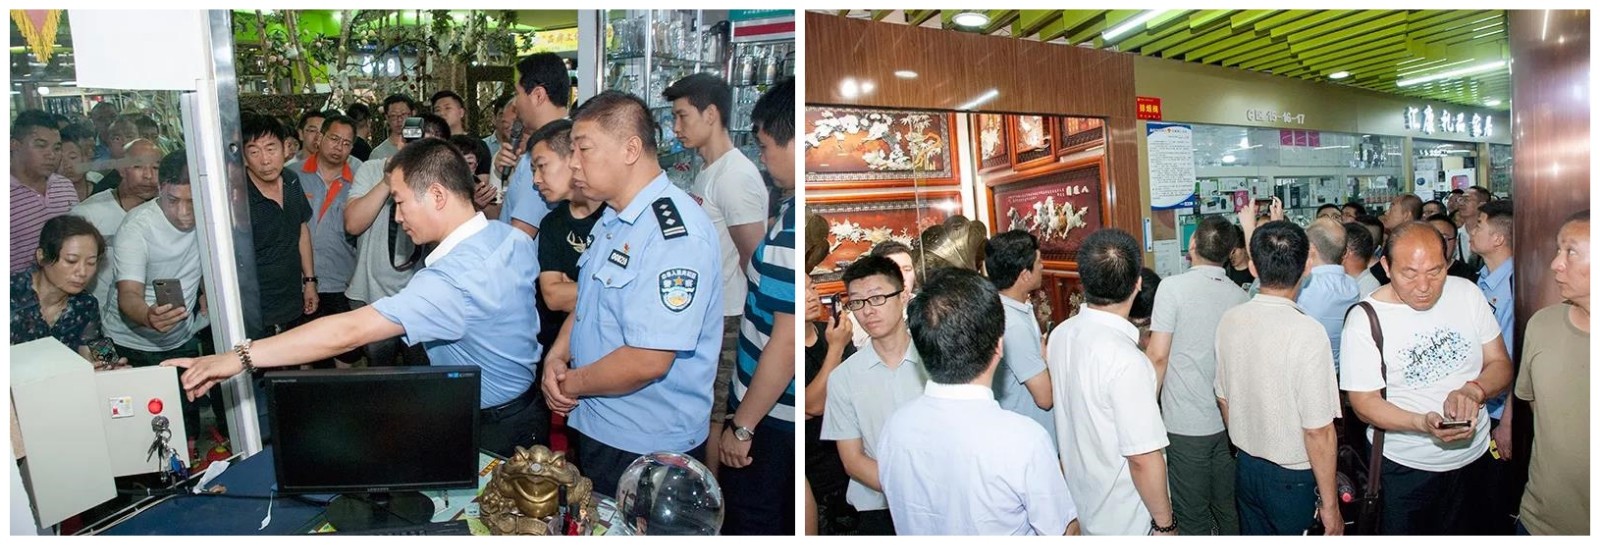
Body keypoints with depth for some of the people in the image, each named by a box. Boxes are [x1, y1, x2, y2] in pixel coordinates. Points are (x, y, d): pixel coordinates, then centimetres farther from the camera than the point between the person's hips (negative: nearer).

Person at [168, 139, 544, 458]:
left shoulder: (453, 279, -32)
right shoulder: (512, 237, -5)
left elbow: (347, 332, -35)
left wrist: (238, 357, -31)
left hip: (490, 430, -8)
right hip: (527, 404, 8)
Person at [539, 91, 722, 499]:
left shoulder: (675, 233, -26)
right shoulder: (612, 219, 9)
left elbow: (647, 361, -30)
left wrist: (573, 383, -14)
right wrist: (557, 356, -1)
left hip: (647, 450, -9)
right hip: (594, 430, 9)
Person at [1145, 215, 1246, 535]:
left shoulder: (1174, 287, -14)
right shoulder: (1239, 295, 2)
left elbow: (1158, 355, -15)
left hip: (1187, 424, -5)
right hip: (1228, 420, 5)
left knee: (1193, 517, 7)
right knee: (1228, 506, 19)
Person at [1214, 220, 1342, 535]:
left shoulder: (1229, 320, -5)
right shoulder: (1308, 332, -23)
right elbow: (1318, 432, -21)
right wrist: (1330, 506, -10)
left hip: (1247, 469, 5)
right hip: (1294, 481, -5)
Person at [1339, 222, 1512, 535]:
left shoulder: (1467, 293, -5)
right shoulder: (1365, 319, -17)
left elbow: (1501, 365, 1)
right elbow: (1364, 403, -14)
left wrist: (1474, 390, -21)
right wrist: (1423, 423, -32)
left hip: (1474, 454, 4)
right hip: (1404, 466, -4)